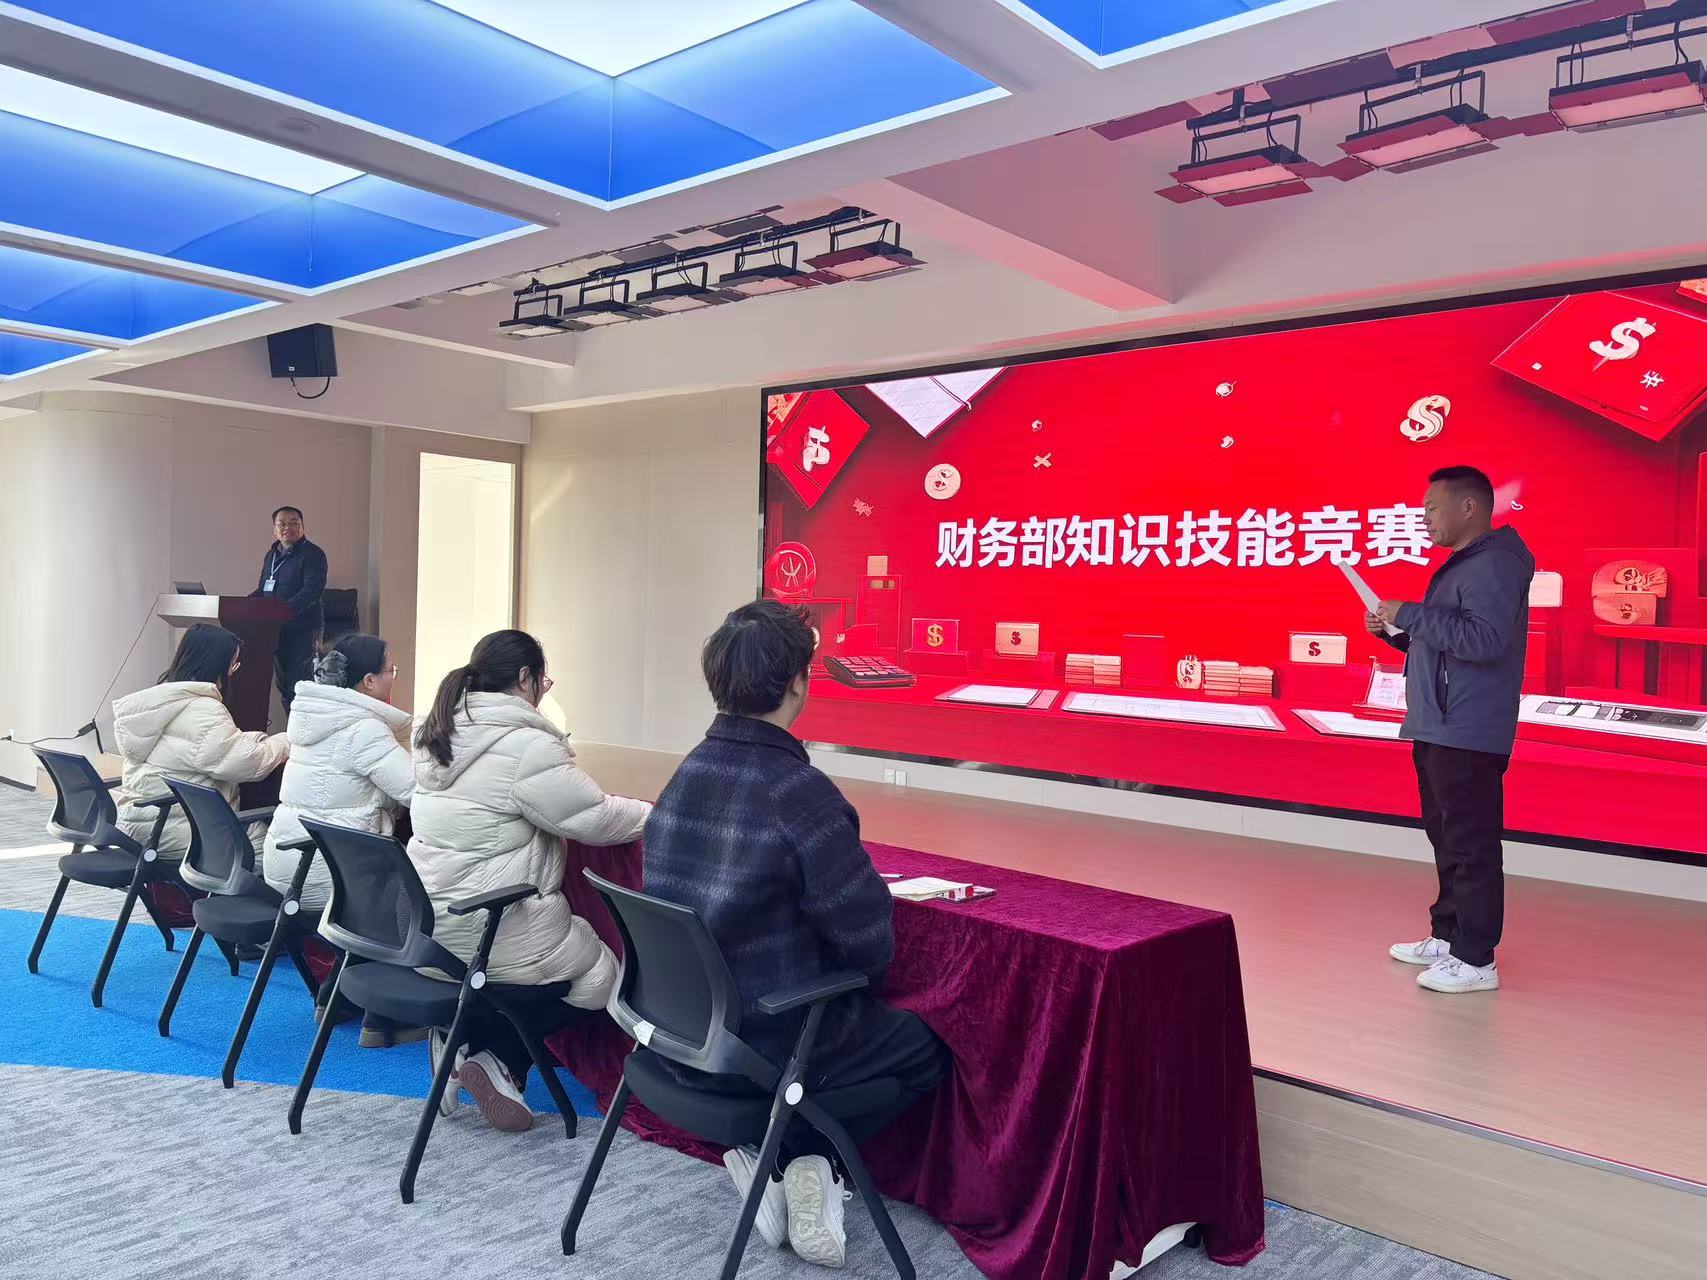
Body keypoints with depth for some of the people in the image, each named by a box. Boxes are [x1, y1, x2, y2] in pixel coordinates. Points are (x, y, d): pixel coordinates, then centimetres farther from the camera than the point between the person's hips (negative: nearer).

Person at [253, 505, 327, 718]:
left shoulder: (313, 555, -8)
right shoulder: (272, 554, 18)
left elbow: (313, 590, -20)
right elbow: (262, 590, 25)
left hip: (302, 630, -8)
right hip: (275, 629, 8)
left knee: (297, 684, -10)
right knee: (282, 682, 13)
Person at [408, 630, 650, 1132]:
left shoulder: (440, 733, 7)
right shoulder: (525, 746, -19)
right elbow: (596, 818, -14)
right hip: (486, 933, -8)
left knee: (575, 942, 22)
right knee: (599, 973, 11)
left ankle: (463, 1038, 10)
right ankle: (496, 1057, 3)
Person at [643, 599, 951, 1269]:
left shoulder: (684, 774, -2)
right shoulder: (800, 790, -25)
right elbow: (869, 941, -19)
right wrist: (854, 977, 4)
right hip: (770, 1044, -7)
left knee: (876, 1018, 31)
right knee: (927, 1048, 18)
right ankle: (803, 1160, 5)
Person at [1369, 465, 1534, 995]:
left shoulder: (1494, 565, -14)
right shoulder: (1462, 565, 19)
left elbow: (1483, 640, -27)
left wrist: (1409, 613, -20)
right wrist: (1395, 629, 11)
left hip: (1467, 735, -11)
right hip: (1439, 729, 11)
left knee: (1471, 844, -6)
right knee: (1447, 838, 17)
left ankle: (1475, 960, -1)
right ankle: (1448, 935, 27)